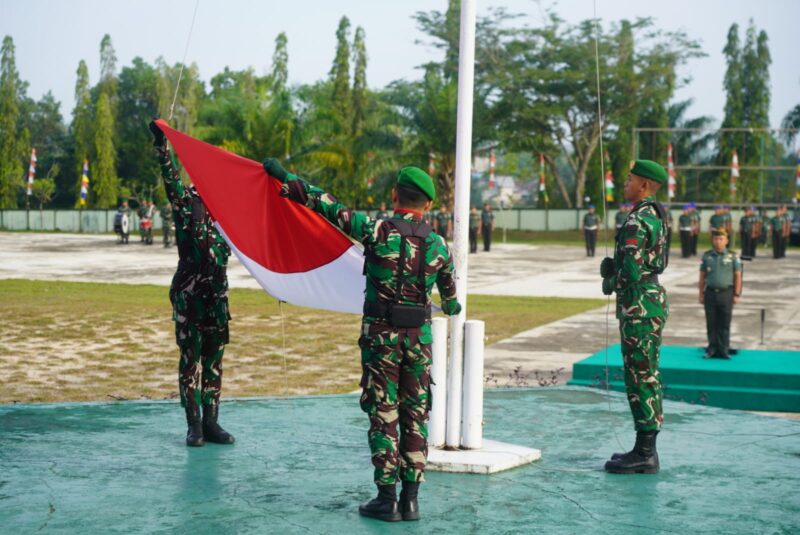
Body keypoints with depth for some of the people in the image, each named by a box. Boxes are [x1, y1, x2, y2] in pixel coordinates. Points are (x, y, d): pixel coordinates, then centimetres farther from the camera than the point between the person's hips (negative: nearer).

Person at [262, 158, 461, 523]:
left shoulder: (376, 230, -9)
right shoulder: (438, 245, 2)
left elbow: (329, 206, -4)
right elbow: (450, 296, 17)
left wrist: (285, 179, 8)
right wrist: (452, 309, 42)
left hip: (381, 334, -2)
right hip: (419, 337, 3)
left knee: (383, 416, 2)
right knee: (416, 417, 9)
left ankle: (387, 499, 3)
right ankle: (410, 499, 9)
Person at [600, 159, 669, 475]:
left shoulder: (636, 222, -18)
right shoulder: (655, 216, 14)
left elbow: (631, 271, -25)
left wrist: (611, 284, -5)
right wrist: (612, 267, 6)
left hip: (639, 306, -10)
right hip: (652, 298, 10)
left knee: (641, 377, -6)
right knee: (644, 377, 14)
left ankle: (644, 455, -2)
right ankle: (646, 449, 20)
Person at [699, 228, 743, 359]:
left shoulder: (733, 256, 1)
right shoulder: (707, 256, 7)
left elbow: (738, 276, 2)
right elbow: (702, 276, 10)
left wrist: (736, 295, -3)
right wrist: (701, 294, 7)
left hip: (726, 293, -2)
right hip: (710, 293, 2)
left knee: (724, 324, 1)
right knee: (711, 324, 5)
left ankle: (723, 350, 6)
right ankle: (712, 350, 13)